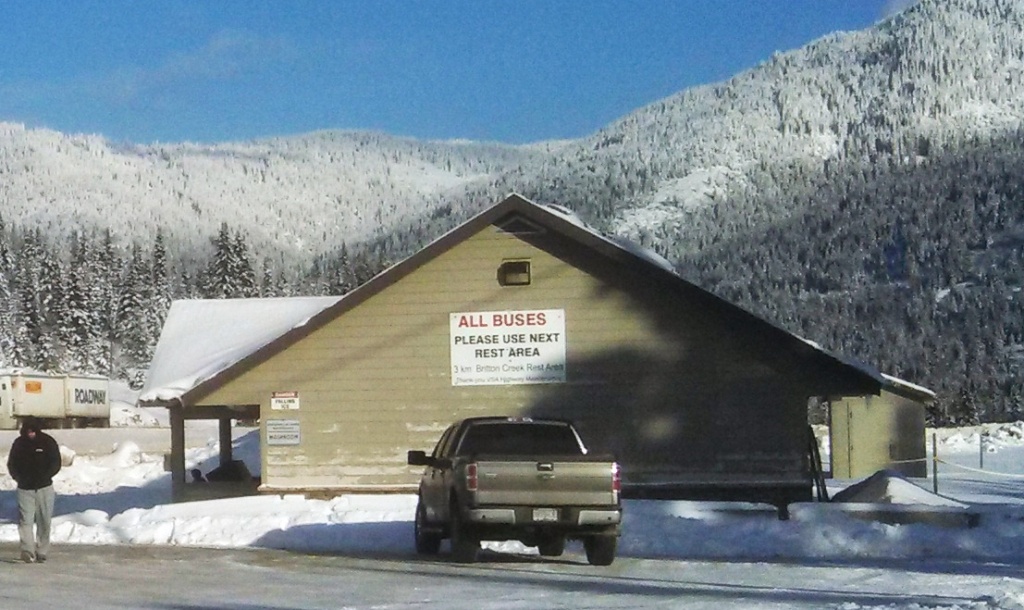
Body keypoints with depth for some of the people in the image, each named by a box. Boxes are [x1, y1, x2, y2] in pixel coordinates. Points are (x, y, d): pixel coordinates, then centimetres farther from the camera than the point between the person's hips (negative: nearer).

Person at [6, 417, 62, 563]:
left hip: (44, 488, 0)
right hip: (25, 489, 0)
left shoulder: (48, 442, -3)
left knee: (44, 522, 4)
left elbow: (56, 463, -2)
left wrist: (44, 477, -16)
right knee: (25, 520, -13)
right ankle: (27, 551, -20)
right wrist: (19, 478, -10)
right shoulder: (19, 443, 1)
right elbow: (11, 464, 7)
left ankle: (42, 552, 14)